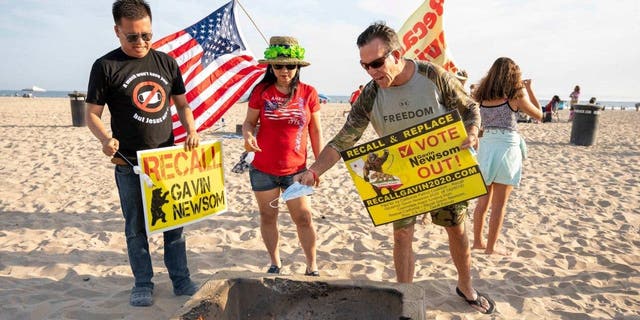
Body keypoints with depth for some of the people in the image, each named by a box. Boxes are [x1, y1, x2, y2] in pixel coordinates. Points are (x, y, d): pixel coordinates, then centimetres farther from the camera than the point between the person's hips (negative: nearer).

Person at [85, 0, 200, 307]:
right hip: (130, 164, -2)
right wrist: (106, 138, -22)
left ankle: (181, 280, 22)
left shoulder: (167, 63, 7)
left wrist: (191, 130, -4)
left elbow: (181, 103, 14)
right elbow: (92, 114, -2)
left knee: (175, 223, 9)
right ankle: (143, 284, 24)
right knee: (136, 227, 8)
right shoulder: (106, 66, -3)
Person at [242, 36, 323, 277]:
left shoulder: (308, 93, -2)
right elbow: (249, 122, 3)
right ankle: (275, 263, 31)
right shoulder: (261, 91, -3)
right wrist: (248, 136, -20)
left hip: (295, 170, -1)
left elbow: (315, 131, 3)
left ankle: (312, 267, 19)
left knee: (304, 218, 3)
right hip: (263, 169, 1)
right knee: (268, 217, 13)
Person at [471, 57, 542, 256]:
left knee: (483, 199, 17)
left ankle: (477, 241, 27)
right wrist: (529, 90, 15)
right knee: (499, 204, 5)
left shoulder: (483, 95, 5)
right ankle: (490, 247, 13)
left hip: (485, 146, 5)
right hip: (506, 148, -5)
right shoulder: (516, 95, -6)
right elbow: (539, 115, 8)